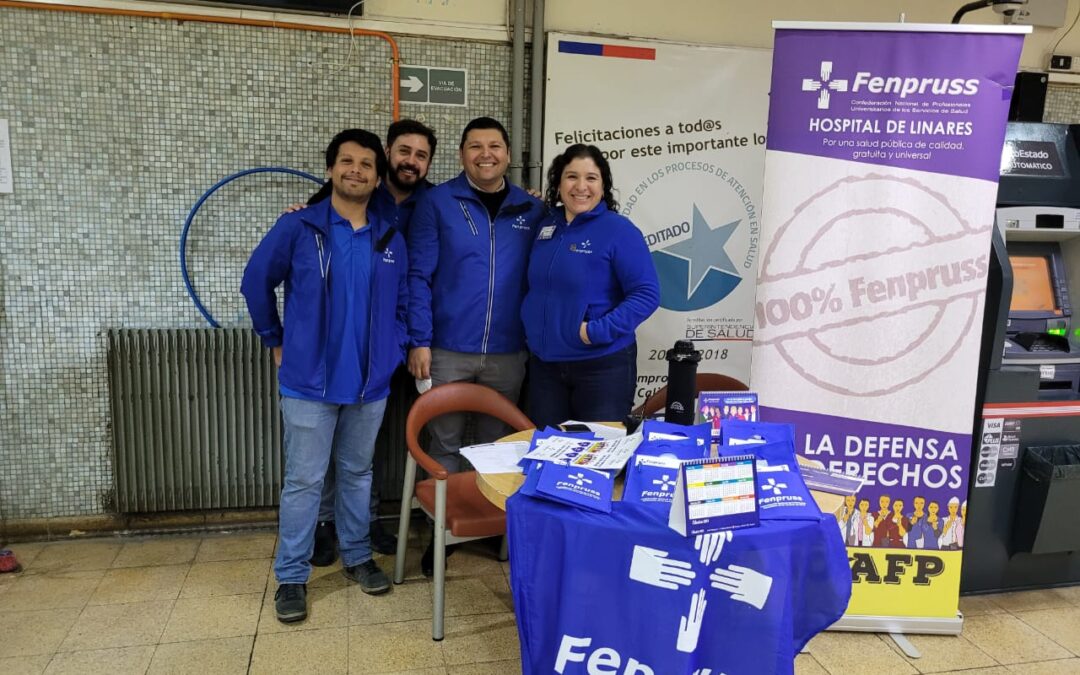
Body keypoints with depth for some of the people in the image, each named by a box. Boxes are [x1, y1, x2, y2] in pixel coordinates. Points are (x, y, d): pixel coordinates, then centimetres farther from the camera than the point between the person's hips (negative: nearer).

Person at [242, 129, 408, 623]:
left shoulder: (391, 240, 5)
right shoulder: (297, 227, -6)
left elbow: (401, 304, 15)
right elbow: (256, 282, 2)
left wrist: (394, 350, 7)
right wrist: (276, 341, 4)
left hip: (370, 382, 4)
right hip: (309, 381, -3)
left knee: (357, 474, 16)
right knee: (303, 481, 4)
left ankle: (358, 557, 32)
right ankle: (291, 577, 17)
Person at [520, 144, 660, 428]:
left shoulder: (619, 230, -11)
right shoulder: (546, 226, 7)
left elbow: (646, 294, -16)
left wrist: (597, 331, -22)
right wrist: (533, 331, 5)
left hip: (602, 364, -5)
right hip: (544, 363, 6)